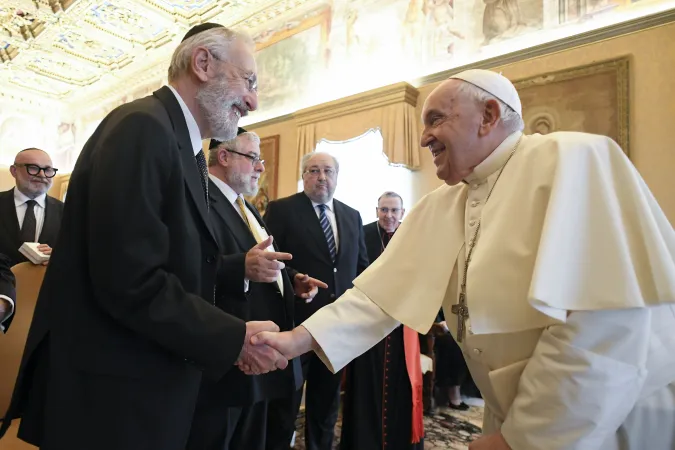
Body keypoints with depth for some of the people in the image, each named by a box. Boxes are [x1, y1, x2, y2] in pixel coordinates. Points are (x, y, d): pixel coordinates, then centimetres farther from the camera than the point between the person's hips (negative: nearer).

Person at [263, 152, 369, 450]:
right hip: (296, 319, -4)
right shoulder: (281, 210, -4)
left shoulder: (352, 216, 11)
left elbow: (362, 265, 14)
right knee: (285, 399, 10)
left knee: (327, 397, 20)